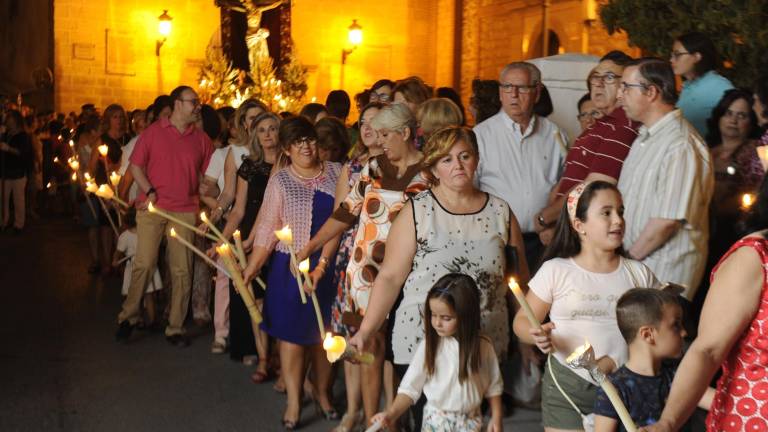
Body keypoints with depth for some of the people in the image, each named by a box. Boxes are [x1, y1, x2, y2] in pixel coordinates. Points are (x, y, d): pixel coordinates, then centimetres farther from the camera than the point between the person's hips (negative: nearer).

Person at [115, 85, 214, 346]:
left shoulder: (201, 139, 8)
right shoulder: (154, 132, 2)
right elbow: (135, 165, 2)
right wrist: (149, 192, -9)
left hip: (185, 211, 2)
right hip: (152, 208, -2)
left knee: (181, 270, 4)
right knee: (144, 264, -4)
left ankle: (175, 328, 13)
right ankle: (128, 317, 13)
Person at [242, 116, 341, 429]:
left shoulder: (336, 173, 1)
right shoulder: (280, 181, 0)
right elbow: (268, 227, -4)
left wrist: (321, 265, -11)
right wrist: (251, 268, -12)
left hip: (330, 266, 1)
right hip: (291, 267, -1)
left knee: (322, 333, 10)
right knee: (292, 332, 3)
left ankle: (323, 393, 28)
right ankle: (293, 403, 12)